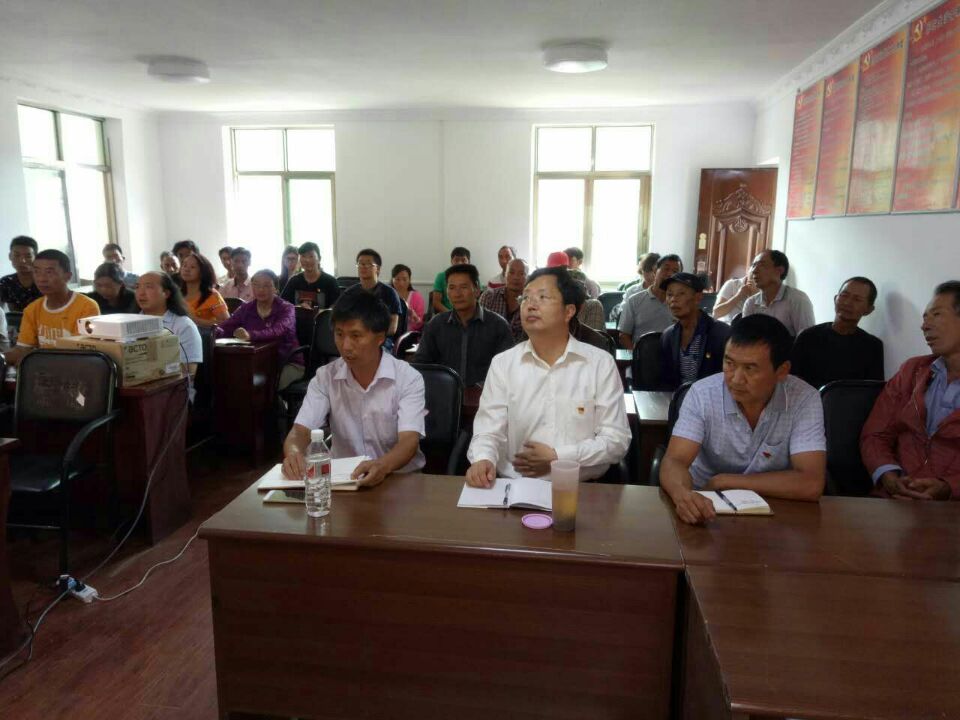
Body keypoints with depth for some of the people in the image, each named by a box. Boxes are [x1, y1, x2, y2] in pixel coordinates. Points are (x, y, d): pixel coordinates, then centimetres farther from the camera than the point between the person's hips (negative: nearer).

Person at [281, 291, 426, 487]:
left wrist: (383, 465, -42)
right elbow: (300, 430, -6)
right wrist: (293, 452, -31)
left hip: (399, 477, -3)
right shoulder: (325, 377, 0)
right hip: (342, 477, 3)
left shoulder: (409, 379, -10)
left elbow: (409, 441, -20)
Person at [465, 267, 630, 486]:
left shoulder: (601, 363, 0)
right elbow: (489, 432, 0)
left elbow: (617, 439, -2)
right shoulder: (502, 363, 4)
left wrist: (557, 457, -12)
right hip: (515, 486, 2)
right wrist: (483, 459, -22)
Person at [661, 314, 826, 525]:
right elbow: (674, 462, -21)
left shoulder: (804, 399, -14)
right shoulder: (702, 394, -14)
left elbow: (811, 484, -21)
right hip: (706, 505, 0)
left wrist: (723, 481, -19)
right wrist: (683, 495, -44)